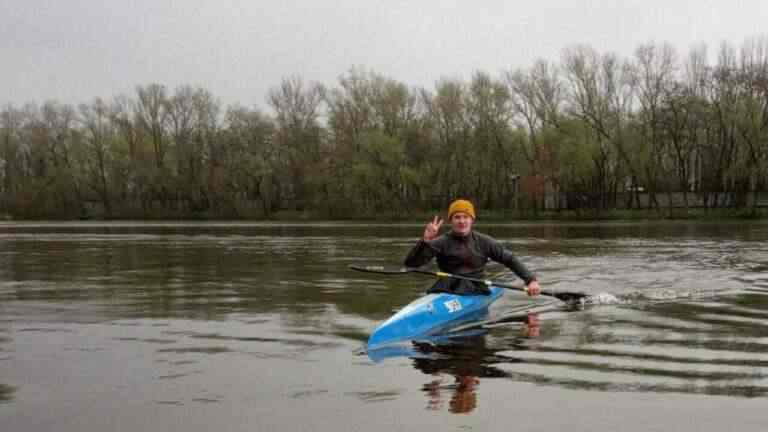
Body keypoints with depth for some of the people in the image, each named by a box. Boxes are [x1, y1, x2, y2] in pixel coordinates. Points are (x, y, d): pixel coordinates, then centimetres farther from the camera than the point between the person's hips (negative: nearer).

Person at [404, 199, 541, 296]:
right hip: (447, 289, 0)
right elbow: (410, 263, -9)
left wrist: (531, 279, 0)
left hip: (476, 291, 0)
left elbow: (510, 259, 12)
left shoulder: (483, 242, 8)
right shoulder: (442, 242, 0)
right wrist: (425, 240, -25)